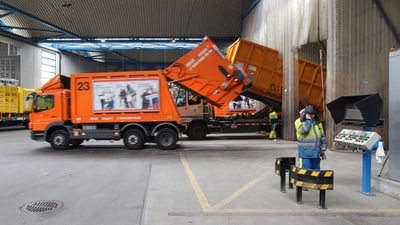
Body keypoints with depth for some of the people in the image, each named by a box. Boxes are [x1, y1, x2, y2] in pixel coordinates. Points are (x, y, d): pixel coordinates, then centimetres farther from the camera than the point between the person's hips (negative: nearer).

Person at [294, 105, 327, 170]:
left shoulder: (318, 122, 12)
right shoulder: (299, 122, -3)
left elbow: (322, 136, 17)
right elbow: (303, 130, -23)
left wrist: (323, 148, 11)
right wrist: (308, 120, -14)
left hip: (316, 153, 5)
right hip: (305, 153, -5)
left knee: (316, 171, 13)